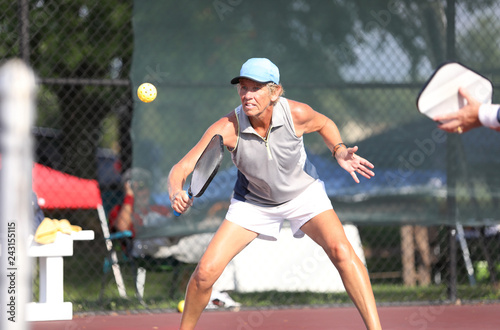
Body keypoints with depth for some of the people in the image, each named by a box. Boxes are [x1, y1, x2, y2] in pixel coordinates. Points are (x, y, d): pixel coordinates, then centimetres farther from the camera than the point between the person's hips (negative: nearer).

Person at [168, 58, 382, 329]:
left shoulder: (296, 113, -26)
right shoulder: (227, 128, -30)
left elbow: (324, 123, 0)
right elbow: (180, 169, -30)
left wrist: (339, 151, -19)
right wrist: (176, 194, -52)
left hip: (303, 192, 0)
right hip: (253, 202, 0)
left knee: (340, 250, -25)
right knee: (206, 271, -12)